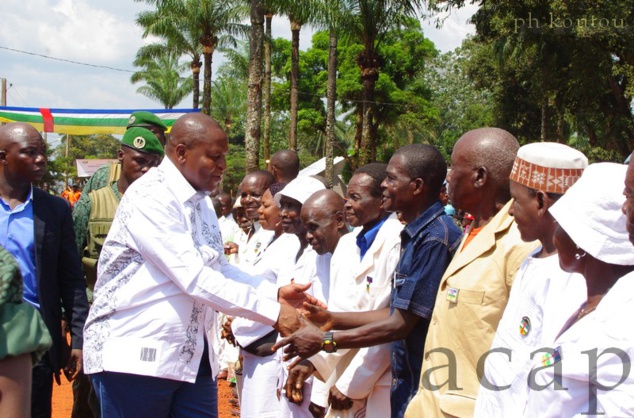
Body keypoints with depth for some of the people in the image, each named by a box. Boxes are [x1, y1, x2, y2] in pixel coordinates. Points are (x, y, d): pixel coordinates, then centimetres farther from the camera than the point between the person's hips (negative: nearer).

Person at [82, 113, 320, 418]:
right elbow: (194, 278, -22)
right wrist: (273, 313, -20)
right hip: (137, 355, -8)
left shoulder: (200, 201, 12)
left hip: (193, 357, 8)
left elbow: (220, 269, 15)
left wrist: (275, 293, -1)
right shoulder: (149, 197, -15)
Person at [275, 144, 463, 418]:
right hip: (406, 379, 9)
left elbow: (400, 325, -19)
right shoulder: (415, 236, 10)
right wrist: (332, 320, 8)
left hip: (426, 386, -9)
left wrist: (324, 340, -13)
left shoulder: (436, 239, -20)